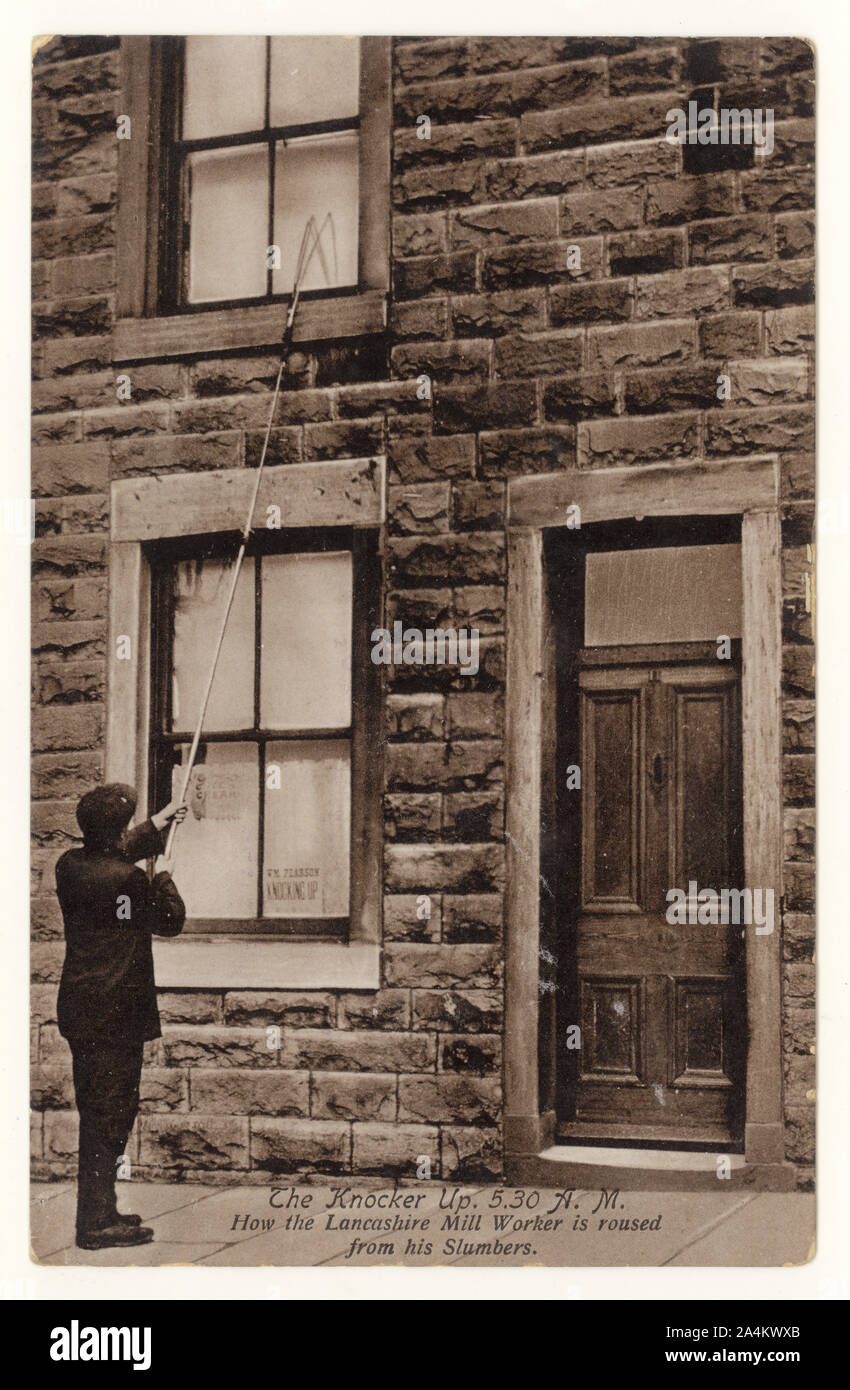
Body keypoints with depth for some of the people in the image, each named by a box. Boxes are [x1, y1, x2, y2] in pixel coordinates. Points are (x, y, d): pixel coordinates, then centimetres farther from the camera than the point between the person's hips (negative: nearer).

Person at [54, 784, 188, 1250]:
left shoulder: (70, 866, 4)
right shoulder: (130, 879, -19)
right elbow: (172, 921, -3)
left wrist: (155, 827, 38)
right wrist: (163, 876, 12)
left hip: (78, 1010, 8)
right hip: (116, 1013, -8)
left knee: (97, 1113, 16)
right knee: (109, 1114, -2)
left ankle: (99, 1212, 25)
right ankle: (97, 1224, 2)